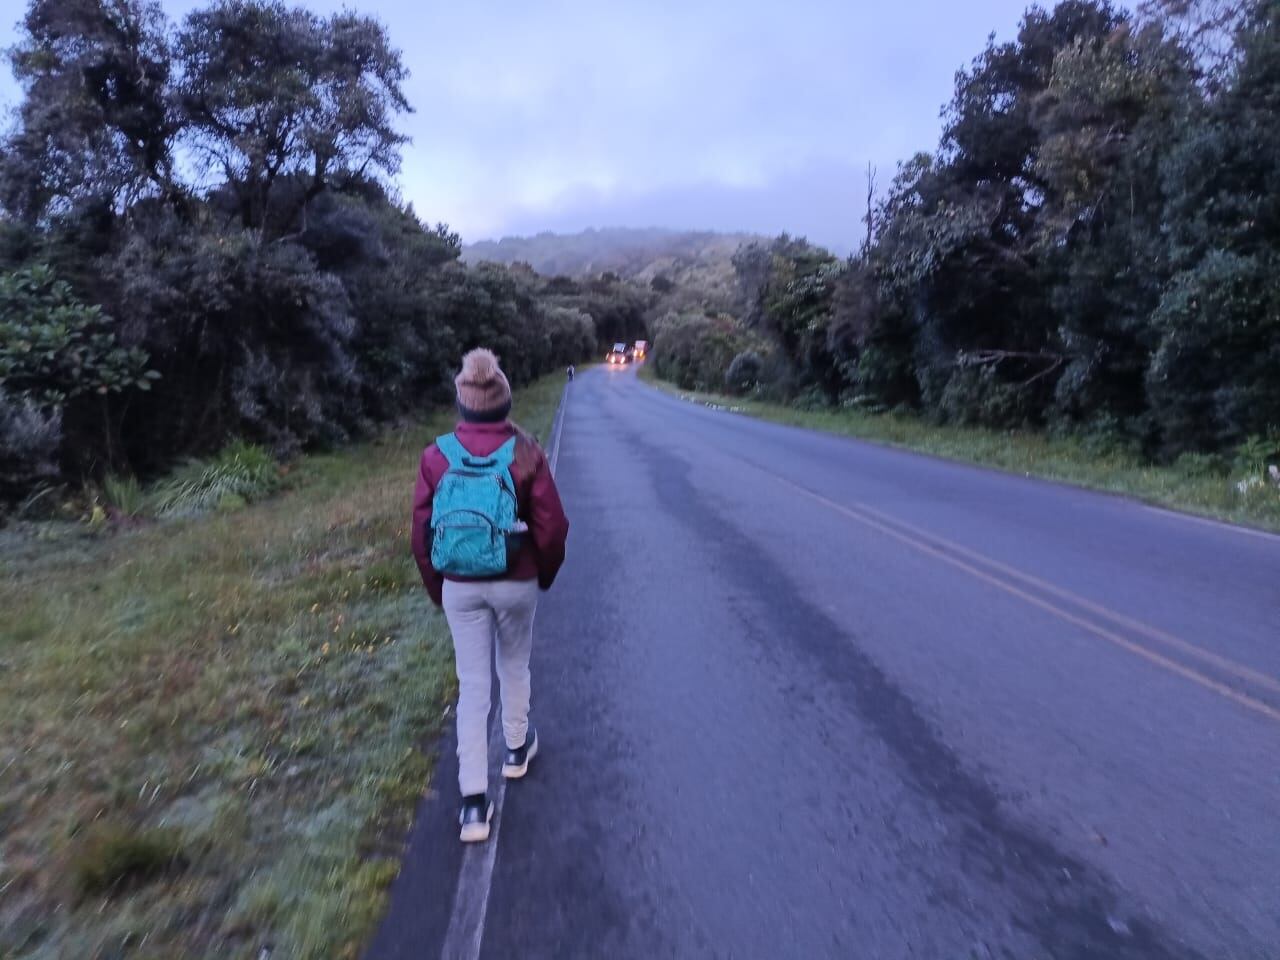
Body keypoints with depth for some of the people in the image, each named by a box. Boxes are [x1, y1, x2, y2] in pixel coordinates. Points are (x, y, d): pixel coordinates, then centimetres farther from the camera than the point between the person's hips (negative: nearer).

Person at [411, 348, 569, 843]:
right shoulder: (526, 452, -12)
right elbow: (552, 526, -10)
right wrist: (545, 575, 9)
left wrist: (437, 588, 13)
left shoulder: (436, 456, -7)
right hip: (515, 583, -1)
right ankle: (517, 748, 44)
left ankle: (474, 802, 10)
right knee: (514, 667, 23)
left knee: (472, 686, 8)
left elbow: (422, 533, -2)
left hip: (460, 587, 1)